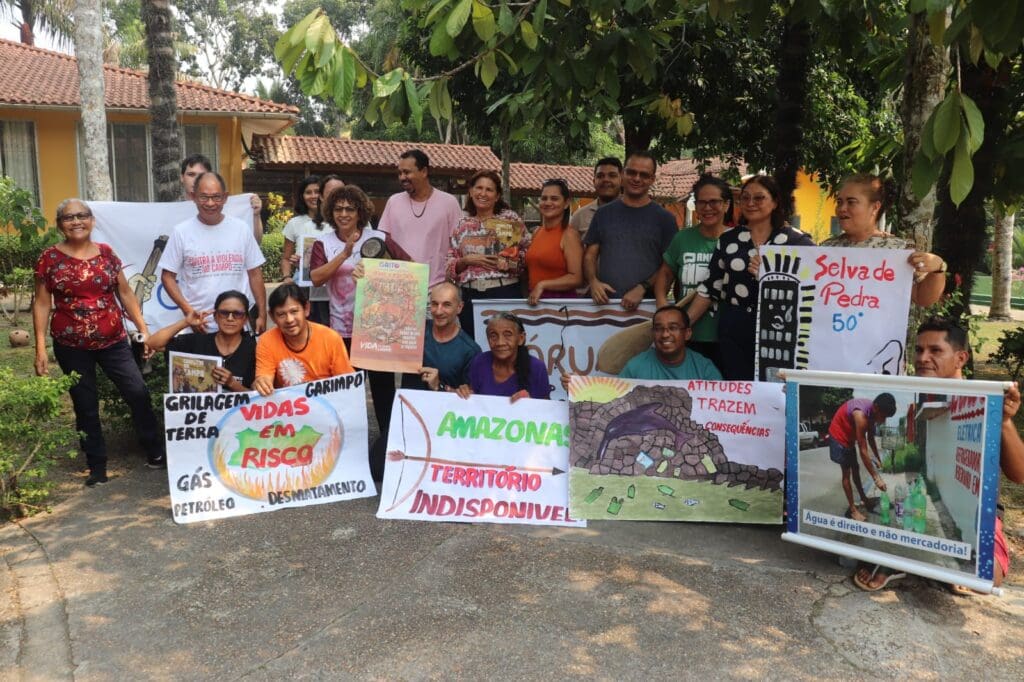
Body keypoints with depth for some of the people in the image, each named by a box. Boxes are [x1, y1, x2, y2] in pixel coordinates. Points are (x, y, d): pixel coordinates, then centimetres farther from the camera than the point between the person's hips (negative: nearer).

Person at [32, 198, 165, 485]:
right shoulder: (50, 258, -2)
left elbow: (125, 293, 8)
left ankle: (156, 454, 14)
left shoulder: (107, 253, 4)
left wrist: (144, 329, 2)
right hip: (71, 346, -1)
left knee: (138, 393, -2)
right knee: (86, 407, 7)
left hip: (113, 341, 2)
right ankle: (97, 467, 19)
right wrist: (40, 348, -8)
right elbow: (42, 304, -2)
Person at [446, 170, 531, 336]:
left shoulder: (510, 219, 4)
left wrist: (512, 261, -14)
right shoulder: (462, 226, 11)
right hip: (471, 297, 2)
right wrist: (467, 261, -9)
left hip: (506, 294, -2)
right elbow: (449, 266, 9)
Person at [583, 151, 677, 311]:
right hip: (605, 302, 2)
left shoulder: (664, 218, 3)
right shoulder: (604, 213, 9)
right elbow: (590, 255, 9)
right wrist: (593, 281, -10)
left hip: (646, 303, -1)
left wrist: (642, 289, -14)